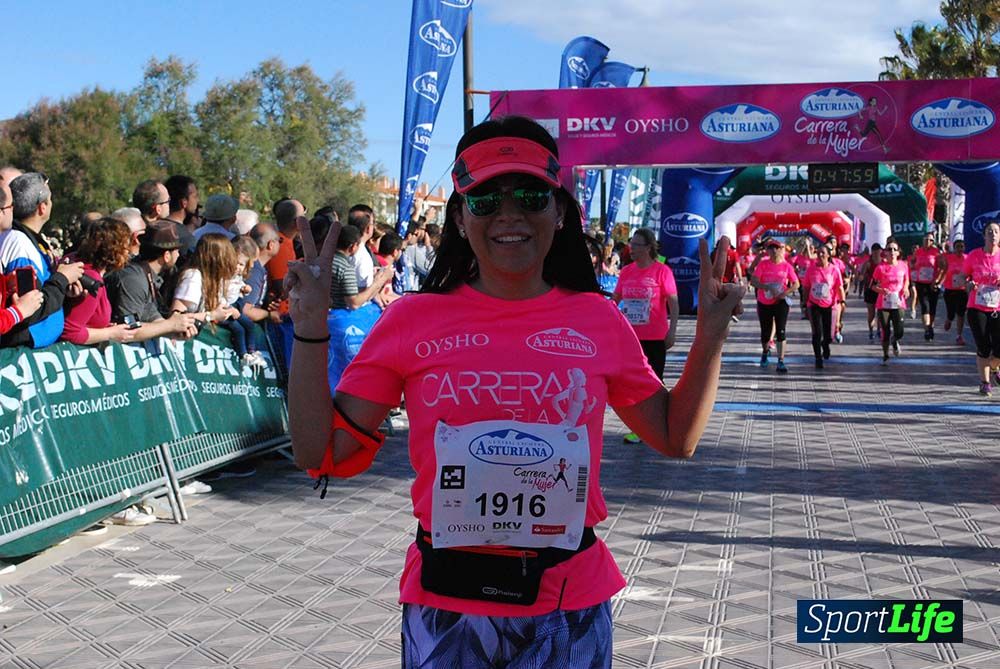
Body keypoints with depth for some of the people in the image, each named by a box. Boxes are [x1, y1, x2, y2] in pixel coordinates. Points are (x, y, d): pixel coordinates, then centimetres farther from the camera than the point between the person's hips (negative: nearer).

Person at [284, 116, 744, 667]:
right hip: (446, 605, -1)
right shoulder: (412, 321, -4)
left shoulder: (598, 319, 1)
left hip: (571, 605, 1)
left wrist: (711, 336, 0)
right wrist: (311, 328, -11)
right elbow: (322, 452, -4)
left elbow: (676, 436, 10)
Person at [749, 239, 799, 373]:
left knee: (780, 332, -10)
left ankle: (781, 362, -7)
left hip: (781, 303, -1)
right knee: (765, 333, 12)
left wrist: (786, 292, -17)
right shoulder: (763, 264, -5)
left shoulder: (786, 266, -3)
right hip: (764, 303, 1)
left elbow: (796, 284, 1)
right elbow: (753, 281, -13)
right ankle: (765, 353, 43)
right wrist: (767, 287, -28)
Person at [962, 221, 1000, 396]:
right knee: (983, 347, 0)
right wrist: (969, 284, -11)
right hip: (977, 308, -1)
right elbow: (964, 276, 10)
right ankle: (985, 382, 15)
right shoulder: (974, 255, -2)